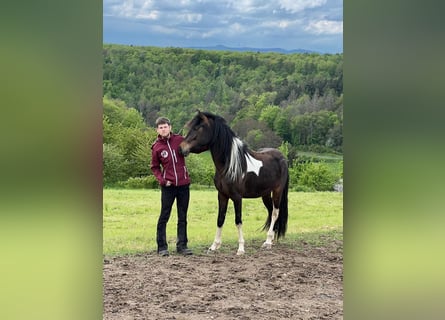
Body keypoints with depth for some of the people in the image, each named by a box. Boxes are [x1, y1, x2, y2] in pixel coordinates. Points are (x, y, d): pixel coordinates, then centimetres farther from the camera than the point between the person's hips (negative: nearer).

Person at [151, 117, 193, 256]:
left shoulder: (179, 140, 0)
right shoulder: (156, 147, -3)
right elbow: (155, 167, 5)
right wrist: (162, 179, -10)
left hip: (183, 184, 2)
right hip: (168, 186, -2)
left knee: (183, 217, 9)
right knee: (164, 216, 2)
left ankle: (182, 245, 18)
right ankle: (162, 246, 9)